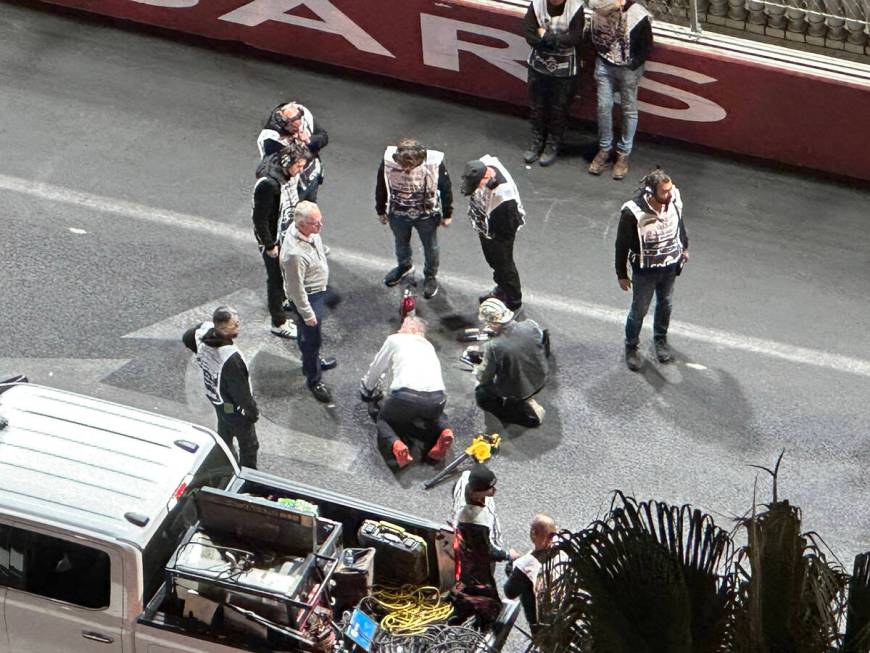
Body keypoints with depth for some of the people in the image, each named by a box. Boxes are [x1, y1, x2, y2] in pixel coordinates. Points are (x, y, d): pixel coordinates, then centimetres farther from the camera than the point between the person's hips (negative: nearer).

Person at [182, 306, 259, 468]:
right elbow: (241, 390, -30)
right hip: (234, 408, -8)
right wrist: (253, 411, -15)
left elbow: (187, 338, 6)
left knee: (224, 434, 33)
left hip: (216, 398, 8)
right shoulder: (231, 359, -43)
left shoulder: (203, 334, -20)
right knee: (249, 445, 16)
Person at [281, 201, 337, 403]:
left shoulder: (308, 229, -16)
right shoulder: (295, 253, -41)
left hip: (318, 290, 8)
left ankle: (313, 360, 55)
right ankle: (313, 380, 30)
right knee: (310, 338, 11)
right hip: (308, 297, -8)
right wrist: (307, 313, -19)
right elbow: (296, 288, -29)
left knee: (310, 335, 31)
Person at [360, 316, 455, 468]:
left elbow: (376, 369, 26)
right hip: (436, 397, 4)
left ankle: (395, 443, -9)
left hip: (406, 395, -4)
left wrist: (367, 388, 46)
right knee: (434, 415, 38)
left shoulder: (394, 340, 18)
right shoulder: (429, 346, 30)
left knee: (384, 420, 25)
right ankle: (442, 431, 3)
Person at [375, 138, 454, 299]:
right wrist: (381, 211, 4)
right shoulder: (388, 161, -30)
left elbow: (446, 189, -13)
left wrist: (447, 214, -2)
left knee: (430, 247, 22)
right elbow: (381, 187, -9)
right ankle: (404, 266, 59)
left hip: (427, 215, -2)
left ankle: (430, 276, 49)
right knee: (401, 243, 29)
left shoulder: (435, 163, -33)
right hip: (398, 213, 2)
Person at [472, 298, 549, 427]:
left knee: (481, 394, 20)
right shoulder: (531, 325, -23)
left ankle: (525, 411, 6)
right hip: (541, 380, 6)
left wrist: (477, 367, 6)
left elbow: (484, 377, -18)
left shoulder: (493, 347, -34)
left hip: (516, 392, -6)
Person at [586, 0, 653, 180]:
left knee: (629, 110, 8)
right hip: (604, 65, 3)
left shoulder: (638, 16, -25)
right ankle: (604, 150, 24)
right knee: (603, 106, 7)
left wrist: (631, 66, -16)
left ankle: (624, 154, 20)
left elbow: (647, 47, -13)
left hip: (628, 69, -3)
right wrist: (599, 58, 1)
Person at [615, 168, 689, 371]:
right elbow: (622, 244, -18)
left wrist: (685, 247, 18)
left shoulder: (674, 201, -20)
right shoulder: (633, 213, -33)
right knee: (639, 310, 16)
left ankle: (660, 339, 52)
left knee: (665, 304, 26)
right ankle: (631, 348, 40)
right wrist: (622, 274, -9)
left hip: (671, 265, 4)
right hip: (645, 271, -4)